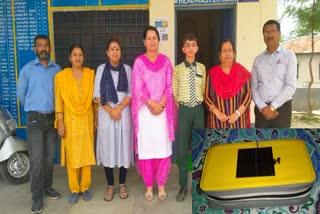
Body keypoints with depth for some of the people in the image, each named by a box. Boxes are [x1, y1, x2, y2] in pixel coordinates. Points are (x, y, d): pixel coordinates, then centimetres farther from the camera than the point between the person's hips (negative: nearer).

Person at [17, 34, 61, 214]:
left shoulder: (57, 69, 4)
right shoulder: (27, 69, -2)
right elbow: (21, 93, 5)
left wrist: (52, 108, 13)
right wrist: (33, 108, 13)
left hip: (53, 118, 3)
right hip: (35, 119, -2)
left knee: (50, 156, 10)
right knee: (36, 159, -4)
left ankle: (47, 187, 26)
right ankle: (37, 196, 6)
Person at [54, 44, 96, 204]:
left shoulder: (91, 74, 3)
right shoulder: (61, 76, -2)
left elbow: (94, 97, 6)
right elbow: (58, 101, -2)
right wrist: (60, 122, -7)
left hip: (87, 120, 1)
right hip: (70, 120, -1)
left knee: (87, 154, 7)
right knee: (71, 155, 4)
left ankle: (85, 187, 22)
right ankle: (74, 189, 18)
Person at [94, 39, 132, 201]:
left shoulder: (127, 69, 5)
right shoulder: (101, 69, 5)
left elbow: (131, 93, 0)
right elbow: (97, 94, 0)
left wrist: (119, 108, -13)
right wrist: (110, 110, -10)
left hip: (124, 113, 0)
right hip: (105, 114, 0)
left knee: (124, 148, 3)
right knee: (107, 148, 3)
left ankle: (122, 184, 18)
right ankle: (110, 185, 16)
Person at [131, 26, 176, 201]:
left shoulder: (165, 61, 7)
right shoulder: (139, 62, 2)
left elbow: (169, 86, 3)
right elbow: (138, 88, -4)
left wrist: (161, 104, -11)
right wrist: (152, 104, -14)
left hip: (163, 111, 1)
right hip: (145, 111, -1)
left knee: (163, 148, 2)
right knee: (146, 149, 3)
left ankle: (161, 185, 18)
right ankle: (149, 186, 18)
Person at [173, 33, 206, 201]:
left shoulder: (202, 68, 4)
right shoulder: (177, 69, -2)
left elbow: (203, 90, 9)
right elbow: (174, 92, 1)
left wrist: (199, 104, 2)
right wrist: (180, 108, -3)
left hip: (198, 109, 2)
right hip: (184, 110, -2)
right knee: (182, 149, 4)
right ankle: (183, 186, 17)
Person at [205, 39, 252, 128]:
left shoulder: (242, 72, 3)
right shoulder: (212, 73, 3)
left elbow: (248, 94, -1)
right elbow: (207, 96, 2)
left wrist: (238, 113, -11)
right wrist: (217, 113, -9)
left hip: (238, 120, 0)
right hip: (218, 120, 0)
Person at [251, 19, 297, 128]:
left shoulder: (289, 56, 0)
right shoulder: (258, 59, 10)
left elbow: (290, 86, -9)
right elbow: (253, 87, 5)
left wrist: (272, 107, -13)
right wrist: (262, 107, -10)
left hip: (281, 108, -2)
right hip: (261, 109, 3)